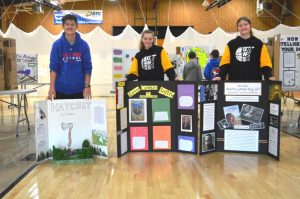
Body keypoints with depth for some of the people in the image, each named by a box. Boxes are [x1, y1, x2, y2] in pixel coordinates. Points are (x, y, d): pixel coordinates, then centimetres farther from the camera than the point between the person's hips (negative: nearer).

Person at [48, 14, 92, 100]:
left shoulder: (83, 45, 0)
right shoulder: (57, 45, -2)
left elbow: (87, 67, 1)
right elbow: (53, 67, -4)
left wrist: (87, 86, -7)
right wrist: (52, 87, -12)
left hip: (78, 90, 1)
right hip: (60, 90, 0)